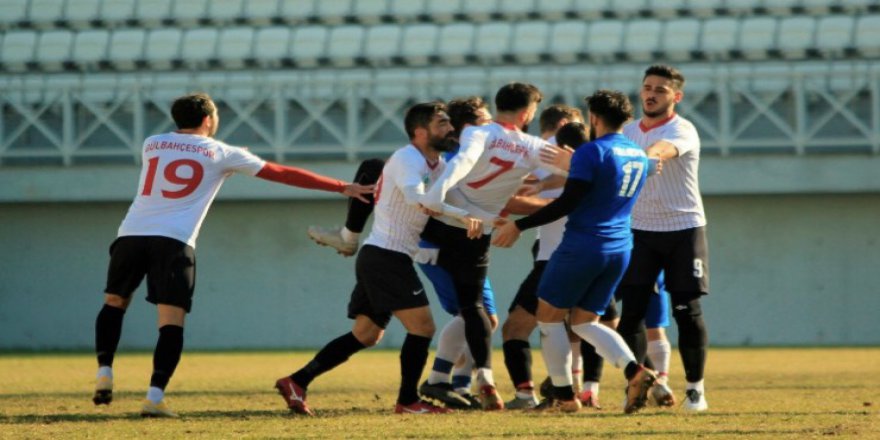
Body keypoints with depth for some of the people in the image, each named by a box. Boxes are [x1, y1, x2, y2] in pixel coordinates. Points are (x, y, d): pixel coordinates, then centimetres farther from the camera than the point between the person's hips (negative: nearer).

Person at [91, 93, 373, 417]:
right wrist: (342, 188, 20)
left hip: (131, 233, 3)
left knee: (114, 302, 22)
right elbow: (283, 174, 13)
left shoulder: (151, 145, 18)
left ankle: (104, 373, 7)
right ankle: (155, 397, -16)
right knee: (171, 322, -3)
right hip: (174, 241, -3)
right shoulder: (222, 154, 10)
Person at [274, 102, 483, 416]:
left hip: (376, 259, 10)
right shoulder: (408, 159, -15)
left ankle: (296, 383, 13)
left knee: (366, 335, 14)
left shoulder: (436, 165, 15)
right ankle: (408, 401, 2)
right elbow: (415, 197, -33)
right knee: (422, 326, -8)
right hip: (386, 257, -10)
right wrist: (461, 215, -38)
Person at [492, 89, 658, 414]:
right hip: (619, 249, 7)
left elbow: (568, 203, -17)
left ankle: (563, 395, 7)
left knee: (549, 315, 9)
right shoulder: (639, 156, 11)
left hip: (582, 246, -7)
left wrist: (520, 225, -11)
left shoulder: (591, 152, -13)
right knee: (584, 321, 15)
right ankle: (635, 371, -8)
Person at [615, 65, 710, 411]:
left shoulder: (682, 131, -11)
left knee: (687, 312, -3)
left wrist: (644, 157, -56)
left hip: (684, 229, -4)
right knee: (632, 311, -5)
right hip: (640, 230, 4)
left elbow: (663, 149, -34)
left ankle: (695, 387, 7)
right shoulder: (628, 132, 9)